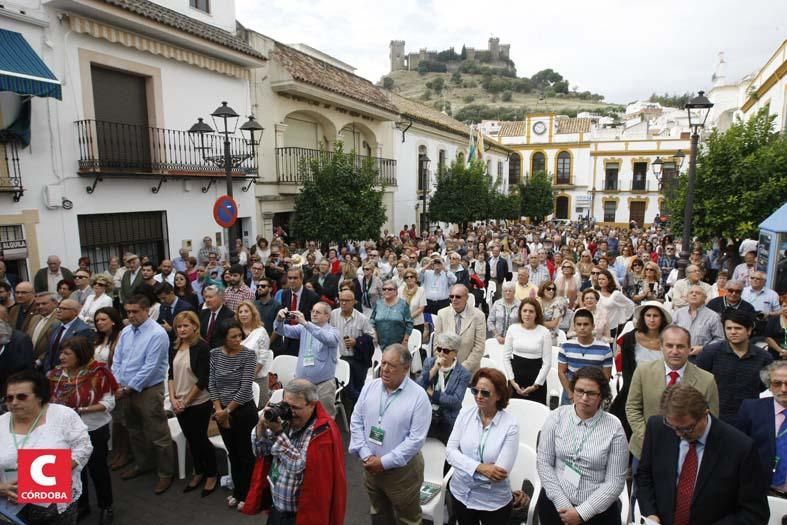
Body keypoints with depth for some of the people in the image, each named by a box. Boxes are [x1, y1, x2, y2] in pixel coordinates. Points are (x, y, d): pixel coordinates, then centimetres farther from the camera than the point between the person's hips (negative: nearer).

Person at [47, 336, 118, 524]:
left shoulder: (97, 372, -20)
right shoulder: (57, 374, -6)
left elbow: (108, 403, -18)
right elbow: (50, 400, 1)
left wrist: (80, 410, -26)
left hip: (95, 430, -4)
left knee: (98, 468, 11)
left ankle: (106, 506, 32)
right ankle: (81, 504, 43)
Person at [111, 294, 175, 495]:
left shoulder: (157, 334, -19)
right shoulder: (125, 331, 5)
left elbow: (150, 368, -21)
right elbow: (117, 360, 9)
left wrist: (128, 388, -17)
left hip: (148, 391, -7)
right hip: (124, 390, 8)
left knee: (158, 435, 0)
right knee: (134, 431, 24)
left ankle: (166, 474, 15)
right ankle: (142, 464, 44)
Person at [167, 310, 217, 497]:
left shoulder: (202, 347, -15)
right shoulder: (175, 347, 3)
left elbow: (203, 379, -16)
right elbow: (171, 374, 7)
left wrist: (186, 401, -12)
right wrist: (173, 398, -5)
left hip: (199, 403, -5)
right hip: (179, 404, 5)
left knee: (200, 439, 4)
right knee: (191, 439, 16)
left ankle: (212, 475, 23)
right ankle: (198, 472, 34)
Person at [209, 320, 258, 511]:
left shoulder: (248, 354, -16)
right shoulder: (215, 353, -2)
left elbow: (245, 388, -18)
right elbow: (212, 383, 2)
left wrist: (227, 410, -12)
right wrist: (218, 409, -6)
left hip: (244, 411, -5)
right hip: (222, 411, 5)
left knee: (246, 454, 7)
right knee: (232, 453, 19)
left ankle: (247, 495, 25)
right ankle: (237, 491, 36)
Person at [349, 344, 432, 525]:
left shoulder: (419, 396, -18)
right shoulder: (369, 387, -4)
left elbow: (416, 439, -20)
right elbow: (356, 422, -1)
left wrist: (384, 462, -20)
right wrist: (365, 455, -11)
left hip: (402, 469, -4)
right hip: (371, 466, 4)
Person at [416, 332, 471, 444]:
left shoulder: (463, 374, -6)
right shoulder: (429, 362, 4)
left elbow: (456, 401, -15)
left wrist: (431, 393, -12)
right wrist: (434, 369, -17)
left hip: (447, 422, -2)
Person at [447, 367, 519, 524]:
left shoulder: (510, 425, -19)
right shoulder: (465, 414, -9)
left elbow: (500, 473, -22)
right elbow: (450, 451, -11)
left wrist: (467, 470, -16)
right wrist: (479, 467, -23)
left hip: (494, 502, -3)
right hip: (460, 494, 3)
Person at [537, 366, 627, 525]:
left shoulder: (614, 428, -12)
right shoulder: (556, 417, -8)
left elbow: (615, 482, -10)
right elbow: (543, 462, -6)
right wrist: (563, 505, -11)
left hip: (598, 510, -1)